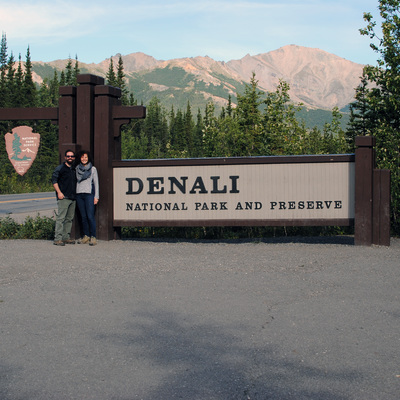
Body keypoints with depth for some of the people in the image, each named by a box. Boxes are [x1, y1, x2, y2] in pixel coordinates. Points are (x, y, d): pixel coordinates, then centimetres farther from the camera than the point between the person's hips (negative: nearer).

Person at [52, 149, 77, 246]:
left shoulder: (74, 169, 18)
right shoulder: (60, 168, -2)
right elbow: (54, 180, -7)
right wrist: (59, 192, -14)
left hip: (72, 198, 7)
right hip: (63, 197, -7)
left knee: (70, 218, 8)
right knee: (61, 217, -11)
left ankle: (66, 237, 14)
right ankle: (58, 238, -11)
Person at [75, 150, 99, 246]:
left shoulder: (93, 169, 6)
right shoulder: (77, 168, 13)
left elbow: (96, 183, 5)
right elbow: (76, 181, 17)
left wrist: (96, 196, -2)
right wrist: (74, 195, 10)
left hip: (89, 194, -3)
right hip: (79, 194, 3)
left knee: (90, 216, -10)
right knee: (83, 216, 4)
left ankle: (93, 237, -8)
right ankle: (86, 236, 10)